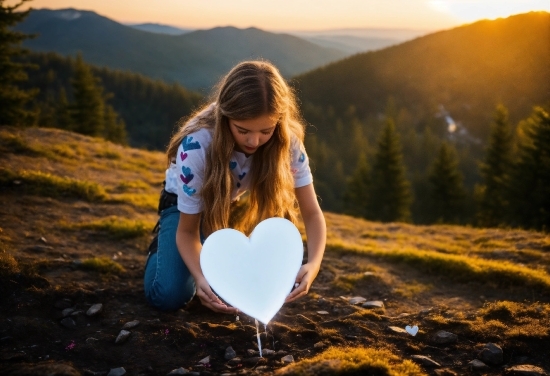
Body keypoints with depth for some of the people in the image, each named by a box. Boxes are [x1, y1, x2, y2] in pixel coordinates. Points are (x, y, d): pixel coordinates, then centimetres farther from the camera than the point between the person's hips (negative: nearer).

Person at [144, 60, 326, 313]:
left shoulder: (287, 143, -30)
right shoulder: (196, 147, -37)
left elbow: (312, 214, -26)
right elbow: (187, 231, -27)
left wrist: (313, 263, -46)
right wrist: (200, 278, -48)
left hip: (239, 208, 3)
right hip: (186, 204, -3)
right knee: (170, 297, -19)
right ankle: (163, 246, 14)